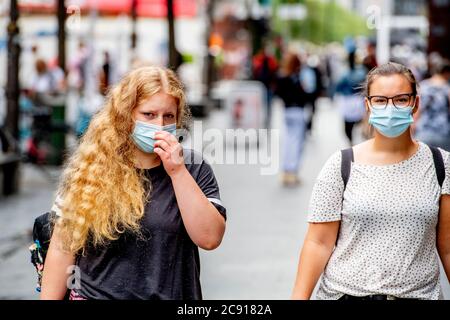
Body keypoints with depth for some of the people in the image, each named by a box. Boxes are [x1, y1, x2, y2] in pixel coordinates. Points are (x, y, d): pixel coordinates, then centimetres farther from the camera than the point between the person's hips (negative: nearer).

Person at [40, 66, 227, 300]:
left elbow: (209, 238, -16)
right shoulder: (89, 169, -6)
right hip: (95, 293, -1)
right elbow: (63, 247, -3)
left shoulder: (194, 168, -4)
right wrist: (49, 297, -6)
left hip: (173, 294, 1)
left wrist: (178, 171, -21)